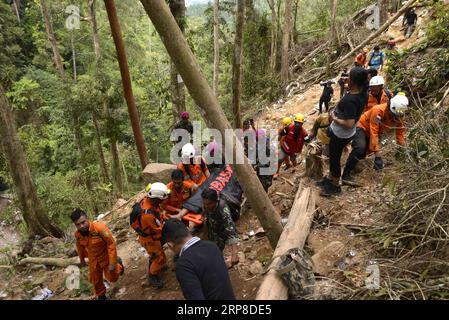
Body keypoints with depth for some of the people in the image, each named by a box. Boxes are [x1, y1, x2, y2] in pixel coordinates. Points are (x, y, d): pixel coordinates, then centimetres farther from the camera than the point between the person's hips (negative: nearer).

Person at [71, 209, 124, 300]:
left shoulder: (99, 227, -35)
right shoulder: (77, 234, -16)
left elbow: (111, 243, -28)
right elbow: (80, 246, 8)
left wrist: (112, 262, -27)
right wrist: (82, 259, 22)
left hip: (107, 257, -4)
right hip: (93, 260, 4)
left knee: (112, 278, 13)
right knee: (95, 280, 17)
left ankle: (118, 263, 43)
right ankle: (101, 296, 47)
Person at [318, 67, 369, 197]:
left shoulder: (350, 100, -35)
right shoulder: (363, 93, -8)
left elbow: (349, 124, -35)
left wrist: (334, 118, -21)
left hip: (340, 135, -9)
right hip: (344, 133, 9)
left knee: (334, 158, 12)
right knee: (333, 156, 26)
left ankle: (335, 186, 31)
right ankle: (330, 178, 45)